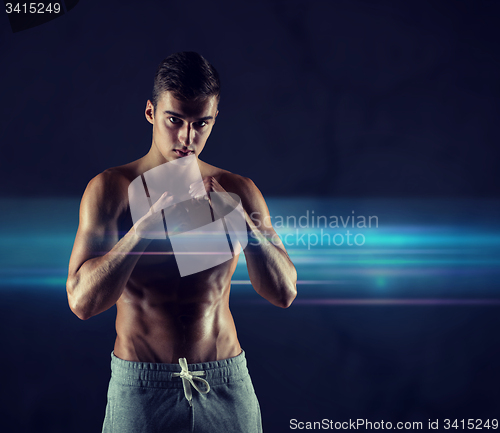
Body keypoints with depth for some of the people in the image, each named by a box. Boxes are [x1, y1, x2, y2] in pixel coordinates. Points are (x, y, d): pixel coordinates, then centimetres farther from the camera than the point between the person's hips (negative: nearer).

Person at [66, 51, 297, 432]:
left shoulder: (238, 191, 1)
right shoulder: (110, 188, -6)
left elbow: (283, 293, -5)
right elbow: (82, 301, -15)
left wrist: (241, 220, -19)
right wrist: (148, 221, -25)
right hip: (140, 387, -2)